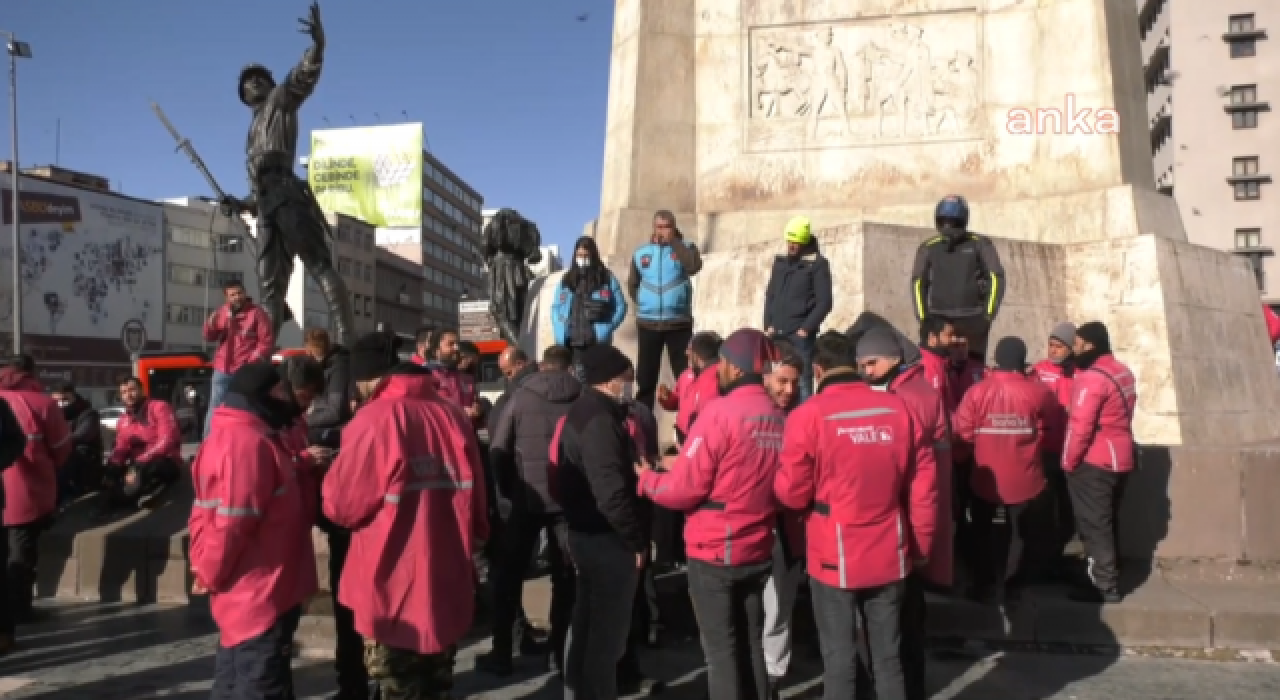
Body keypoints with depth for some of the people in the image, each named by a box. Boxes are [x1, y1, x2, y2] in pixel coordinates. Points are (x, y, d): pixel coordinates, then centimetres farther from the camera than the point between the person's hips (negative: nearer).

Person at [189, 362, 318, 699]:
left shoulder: (231, 436, 14)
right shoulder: (251, 442, -21)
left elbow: (210, 513, 16)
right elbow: (232, 521, -24)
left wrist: (205, 567, 9)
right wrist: (211, 574, -11)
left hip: (248, 590, 11)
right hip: (260, 593, -10)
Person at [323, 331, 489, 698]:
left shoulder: (373, 420, -15)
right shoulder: (453, 414, 1)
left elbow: (341, 505, -9)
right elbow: (476, 499, 8)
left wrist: (338, 471, 11)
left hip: (394, 588, -5)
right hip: (448, 581, 5)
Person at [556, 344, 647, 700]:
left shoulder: (579, 412, 12)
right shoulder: (601, 419, -21)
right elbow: (611, 492, -26)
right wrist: (637, 539, -18)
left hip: (583, 531, 11)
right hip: (607, 537, -11)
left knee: (586, 621, 20)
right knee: (608, 628, 1)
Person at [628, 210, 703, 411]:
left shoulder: (685, 247, 2)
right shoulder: (641, 253, 9)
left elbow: (694, 266, -20)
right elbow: (632, 284, 20)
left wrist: (673, 242, -15)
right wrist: (643, 303, 9)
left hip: (679, 323, -2)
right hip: (647, 323, 2)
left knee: (685, 374, -2)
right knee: (645, 376, 6)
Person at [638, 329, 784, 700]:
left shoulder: (720, 411, -18)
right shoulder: (779, 419, 0)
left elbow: (684, 488, -16)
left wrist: (647, 478, 4)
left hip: (714, 552, -6)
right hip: (758, 550, 6)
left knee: (721, 648, 5)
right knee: (752, 643, 17)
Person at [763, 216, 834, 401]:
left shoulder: (817, 264, -2)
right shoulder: (780, 262, 15)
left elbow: (824, 302, -6)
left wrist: (806, 328, -12)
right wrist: (768, 325, 7)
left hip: (800, 335, -6)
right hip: (777, 334, 6)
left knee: (802, 382, -7)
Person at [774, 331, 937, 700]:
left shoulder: (808, 415, -13)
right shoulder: (898, 408, -1)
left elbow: (792, 492, -9)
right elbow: (923, 485, 3)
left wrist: (777, 479, 13)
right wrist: (922, 543, 15)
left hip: (835, 558, -3)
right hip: (890, 556, 4)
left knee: (839, 658, 9)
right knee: (888, 655, 16)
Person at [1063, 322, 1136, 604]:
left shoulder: (1092, 377, -19)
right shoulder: (1123, 372, 10)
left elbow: (1080, 426, -22)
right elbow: (1118, 416, 15)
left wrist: (1069, 461, -12)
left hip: (1093, 461, -9)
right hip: (1120, 457, 9)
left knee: (1093, 525, -1)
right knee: (1106, 523, 17)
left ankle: (1105, 587, 3)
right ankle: (1109, 578, 25)